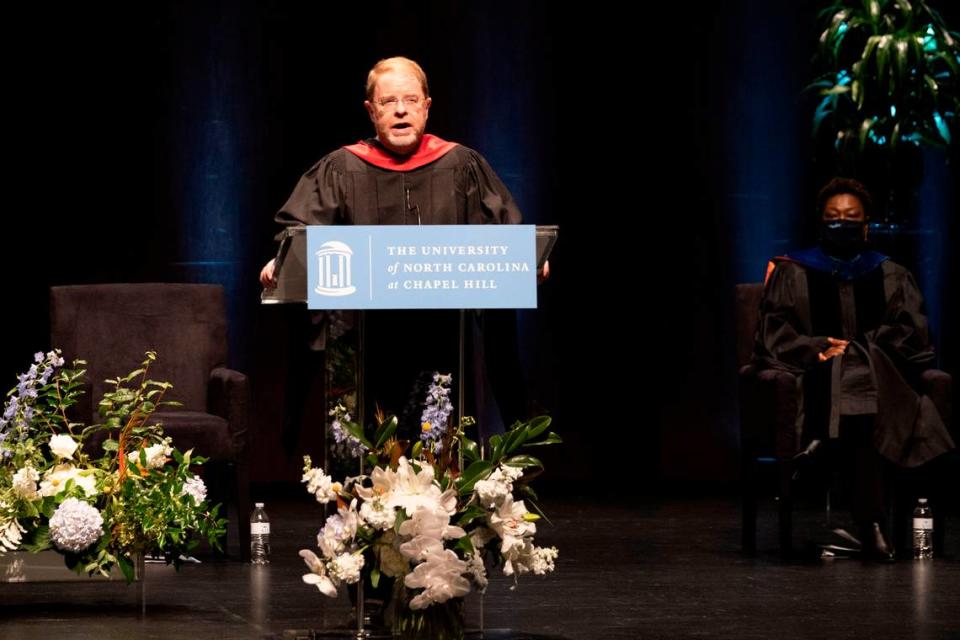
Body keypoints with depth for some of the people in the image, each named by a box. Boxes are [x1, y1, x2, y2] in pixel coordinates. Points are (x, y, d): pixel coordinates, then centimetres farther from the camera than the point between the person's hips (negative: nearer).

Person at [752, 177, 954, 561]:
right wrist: (816, 349, -13)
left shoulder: (892, 277, 21)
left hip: (880, 378, 0)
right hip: (816, 379, 0)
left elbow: (911, 335, 8)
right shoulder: (791, 273, 17)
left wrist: (864, 347, -8)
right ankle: (870, 522, -43)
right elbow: (774, 332, 5)